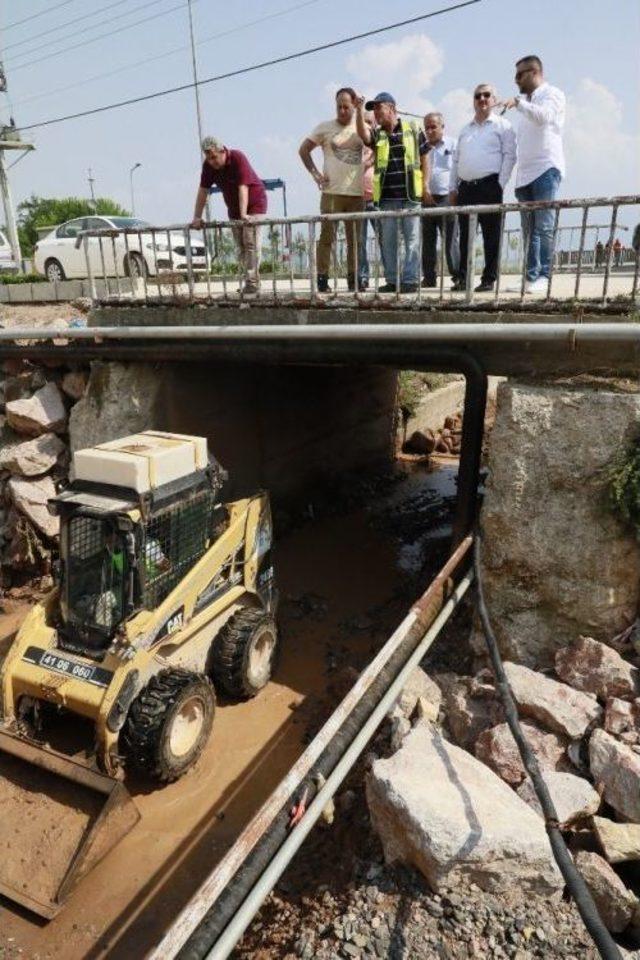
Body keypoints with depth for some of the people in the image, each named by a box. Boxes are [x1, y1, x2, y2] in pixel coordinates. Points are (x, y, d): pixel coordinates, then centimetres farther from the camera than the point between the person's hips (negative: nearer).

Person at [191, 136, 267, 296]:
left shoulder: (238, 158, -24)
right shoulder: (208, 165, -9)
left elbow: (243, 187, -32)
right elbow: (203, 190, -6)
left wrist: (244, 214, -41)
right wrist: (197, 217, -10)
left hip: (254, 203, -6)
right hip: (234, 207, 6)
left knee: (251, 243, -15)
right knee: (240, 246, 4)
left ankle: (253, 282, -16)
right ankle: (246, 281, 8)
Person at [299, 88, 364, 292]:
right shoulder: (325, 128, 6)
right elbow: (303, 149, 9)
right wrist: (315, 173, -1)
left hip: (357, 193, 3)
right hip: (332, 192, -2)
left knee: (355, 238, 5)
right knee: (327, 236, -5)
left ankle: (353, 278, 12)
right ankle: (322, 279, -2)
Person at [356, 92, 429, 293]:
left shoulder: (413, 130, 7)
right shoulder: (376, 134, 11)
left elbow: (424, 159, 10)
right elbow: (362, 134, -10)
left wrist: (424, 186, 3)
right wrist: (360, 110, -21)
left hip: (410, 195, -3)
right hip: (386, 196, 3)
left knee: (412, 239, -2)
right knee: (387, 240, 5)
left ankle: (410, 280, 2)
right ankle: (392, 280, 13)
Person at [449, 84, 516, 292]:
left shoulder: (503, 126, 7)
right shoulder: (465, 130, 22)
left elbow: (509, 156, -1)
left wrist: (500, 185, -12)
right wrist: (453, 188, 12)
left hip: (489, 187, -5)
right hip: (466, 188, 5)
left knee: (491, 235, -4)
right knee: (465, 236, 4)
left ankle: (489, 279, -2)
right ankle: (462, 278, 8)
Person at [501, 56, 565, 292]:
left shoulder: (552, 94, 4)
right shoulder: (527, 102, 27)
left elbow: (543, 116, -19)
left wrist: (518, 102, -28)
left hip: (546, 169, -7)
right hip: (525, 173, 7)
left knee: (544, 227, -12)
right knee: (528, 230, 3)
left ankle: (544, 276, -11)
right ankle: (531, 277, 3)